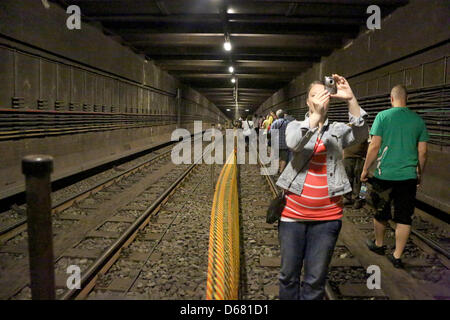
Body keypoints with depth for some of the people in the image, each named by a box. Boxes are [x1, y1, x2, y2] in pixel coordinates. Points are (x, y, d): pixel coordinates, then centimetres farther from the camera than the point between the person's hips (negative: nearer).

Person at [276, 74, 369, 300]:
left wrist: (351, 100, -26)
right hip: (293, 213, 0)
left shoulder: (337, 130, 5)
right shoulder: (296, 125, 4)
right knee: (289, 275, 12)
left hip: (327, 216, 0)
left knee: (316, 280, 10)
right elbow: (293, 143, -19)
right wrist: (316, 114, -30)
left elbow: (361, 134, -15)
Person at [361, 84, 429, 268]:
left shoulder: (383, 116, -5)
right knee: (404, 218, 8)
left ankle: (379, 245, 35)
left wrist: (365, 169, 1)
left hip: (384, 174, -2)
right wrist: (420, 174, 19)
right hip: (408, 177, 2)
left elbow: (375, 146, -9)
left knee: (381, 212, 16)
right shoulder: (418, 120, 4)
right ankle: (397, 256, 13)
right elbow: (422, 152, 5)